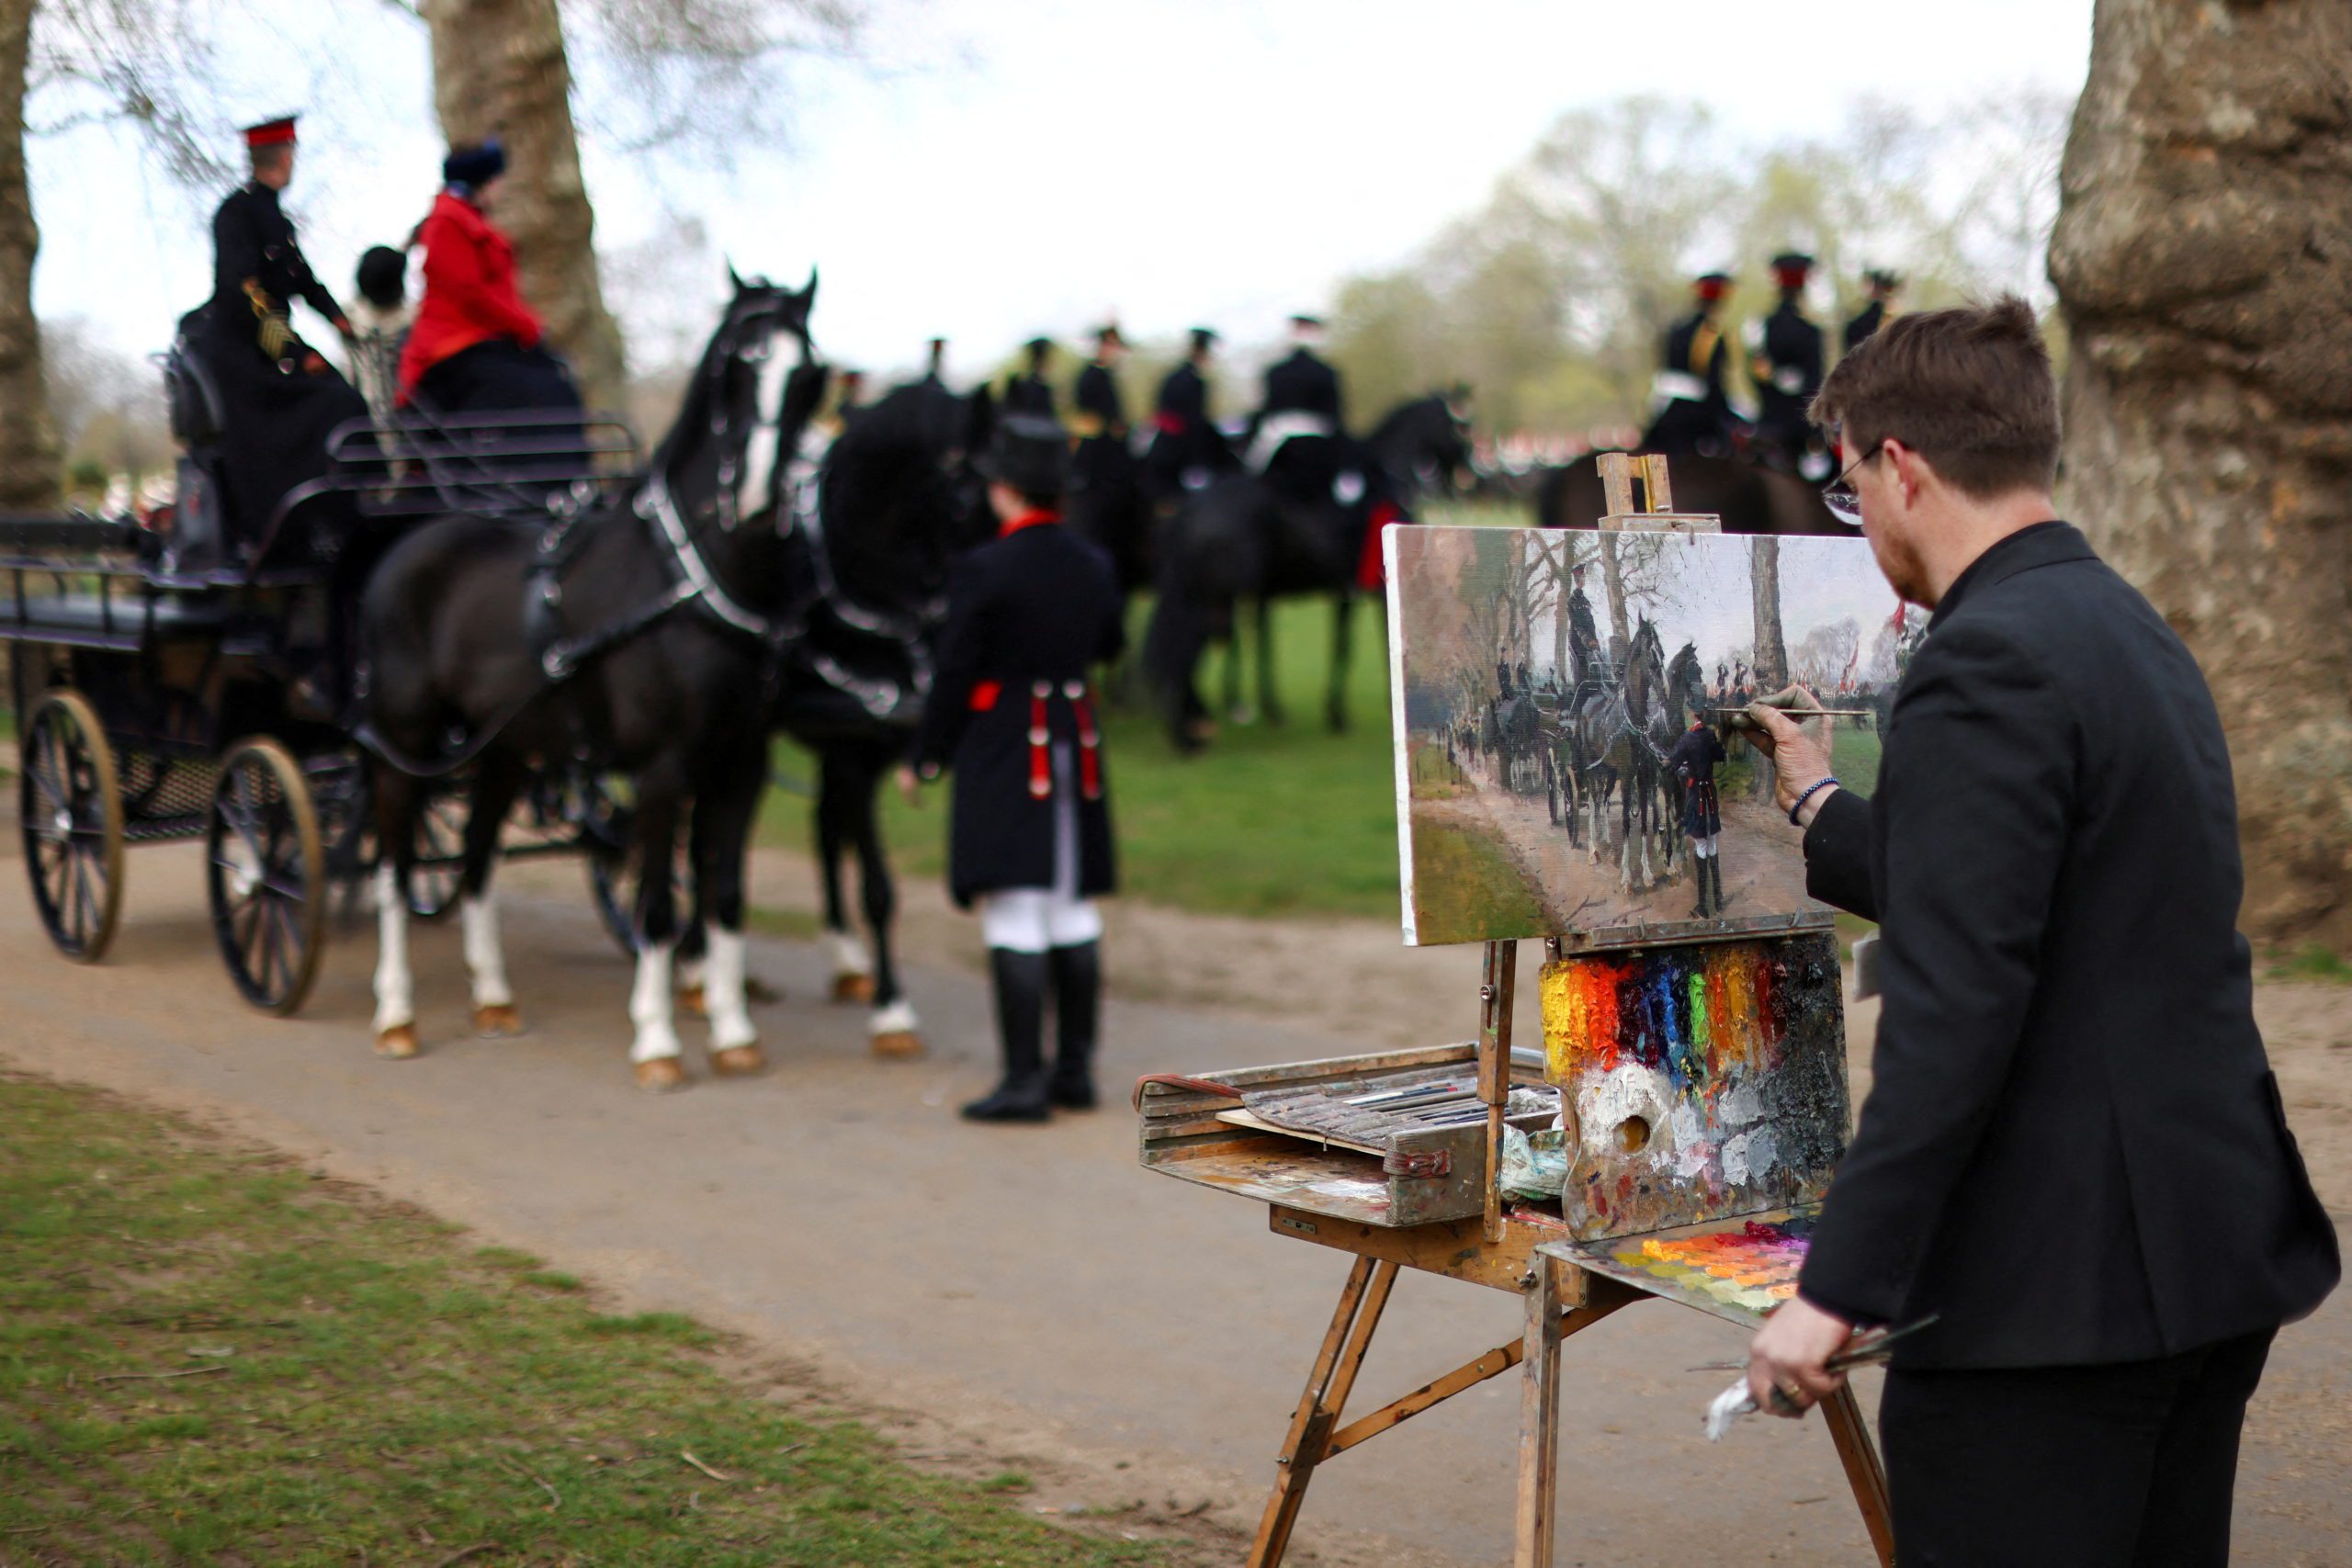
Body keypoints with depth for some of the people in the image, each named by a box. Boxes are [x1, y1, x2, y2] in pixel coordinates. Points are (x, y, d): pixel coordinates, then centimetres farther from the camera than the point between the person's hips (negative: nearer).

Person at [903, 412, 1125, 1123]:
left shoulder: (983, 572, -14)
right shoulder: (1092, 564, 4)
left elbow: (954, 676, -11)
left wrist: (923, 759, 0)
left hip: (1002, 754, -6)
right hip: (1077, 743, 7)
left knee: (1014, 913, -5)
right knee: (1073, 909, 12)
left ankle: (1025, 1079, -5)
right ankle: (1076, 1067, 18)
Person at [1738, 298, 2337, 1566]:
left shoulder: (1987, 664, -16)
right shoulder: (2133, 632, 15)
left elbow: (1957, 1006, -23)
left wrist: (1838, 1289, -20)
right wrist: (1822, 811, 36)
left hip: (2056, 1289, -10)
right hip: (2211, 1247, 10)